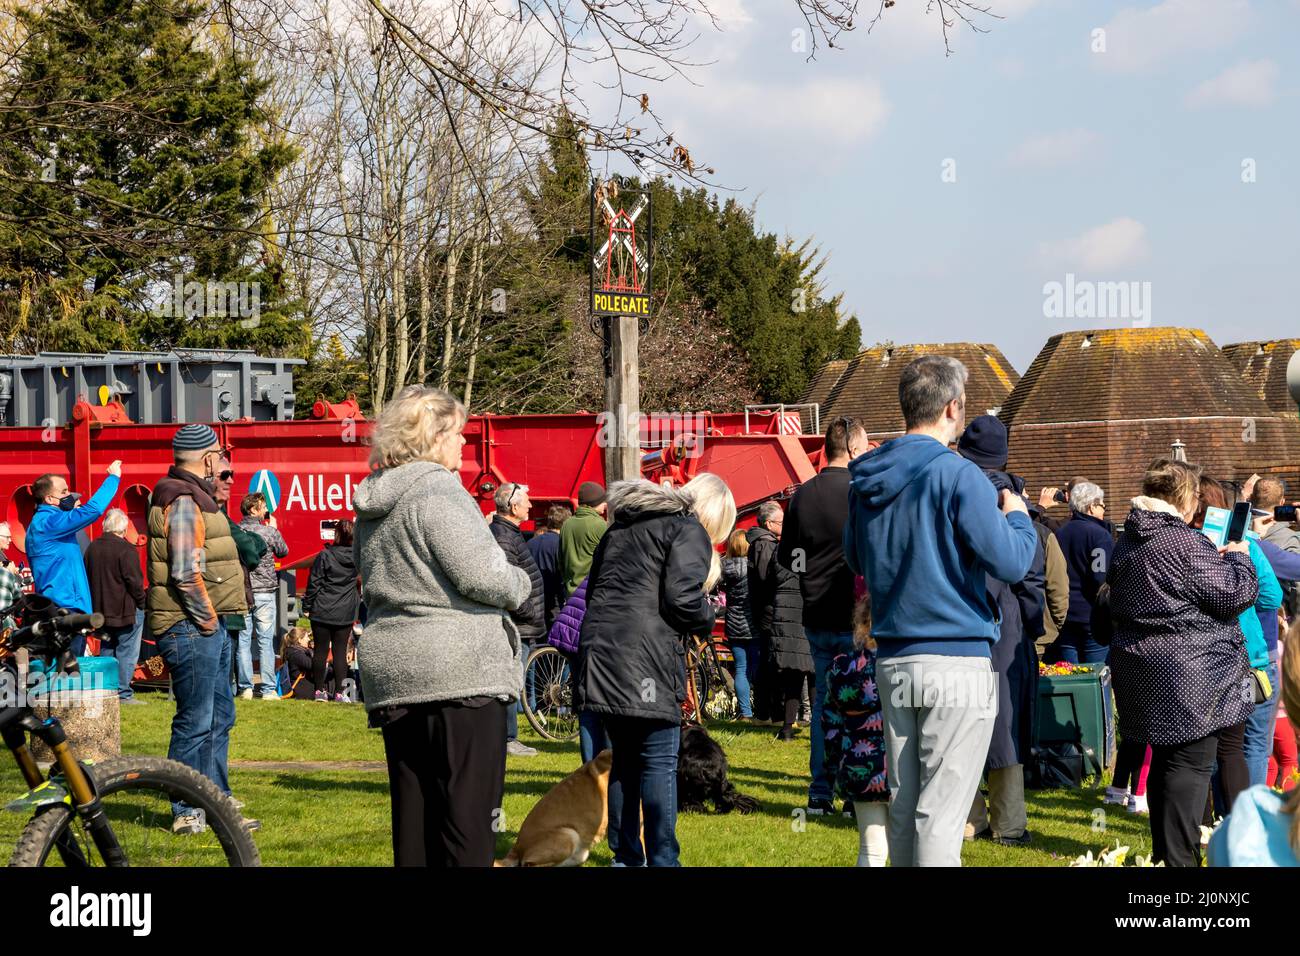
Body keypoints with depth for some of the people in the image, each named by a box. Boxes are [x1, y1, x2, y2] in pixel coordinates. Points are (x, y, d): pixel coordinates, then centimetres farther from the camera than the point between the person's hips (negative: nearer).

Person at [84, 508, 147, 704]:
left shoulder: (92, 548, 6)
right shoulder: (126, 550, -17)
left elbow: (87, 578, 12)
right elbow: (134, 580, -17)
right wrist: (141, 602, -3)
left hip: (101, 609, 7)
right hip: (126, 610, -7)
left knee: (106, 650, 16)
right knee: (126, 651, -2)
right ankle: (123, 693, -4)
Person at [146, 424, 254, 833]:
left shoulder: (193, 497, 17)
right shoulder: (183, 501, -16)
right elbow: (185, 572, -23)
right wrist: (207, 618, -15)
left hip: (207, 626, 11)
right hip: (190, 628, -11)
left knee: (219, 717, 16)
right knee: (195, 722, -5)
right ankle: (187, 814, 0)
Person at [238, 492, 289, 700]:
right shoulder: (269, 531, -8)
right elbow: (283, 551, 10)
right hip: (265, 592, -2)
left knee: (243, 640, 7)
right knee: (266, 641, 3)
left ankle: (245, 688, 5)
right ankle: (268, 689, 3)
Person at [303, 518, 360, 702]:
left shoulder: (324, 555, -8)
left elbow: (314, 583, -5)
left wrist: (307, 606, 2)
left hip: (322, 611, -2)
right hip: (345, 613, 2)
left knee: (320, 650, 6)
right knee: (340, 651, 5)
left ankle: (319, 690, 10)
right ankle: (340, 692, 0)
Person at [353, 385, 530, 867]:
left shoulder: (372, 505, 16)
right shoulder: (438, 489, -11)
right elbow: (482, 575, -18)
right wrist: (519, 584, 3)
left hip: (390, 675, 9)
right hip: (458, 672, -8)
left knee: (413, 824, 10)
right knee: (470, 821, -6)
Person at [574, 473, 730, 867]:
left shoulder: (622, 527, 22)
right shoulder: (689, 531, -2)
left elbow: (593, 589, 22)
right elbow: (683, 598, -14)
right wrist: (707, 618, 6)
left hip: (599, 646, 7)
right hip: (645, 657, -7)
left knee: (623, 757, 14)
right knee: (659, 761, -2)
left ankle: (627, 856, 18)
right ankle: (662, 859, -2)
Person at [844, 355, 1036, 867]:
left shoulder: (866, 480, 8)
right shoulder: (958, 475, -13)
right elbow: (1010, 562, -13)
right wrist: (1018, 517, 6)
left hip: (892, 660, 7)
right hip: (956, 659, -7)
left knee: (903, 806, 14)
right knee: (941, 816, -6)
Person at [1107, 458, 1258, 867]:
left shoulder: (1127, 543, 10)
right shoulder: (1185, 543, -17)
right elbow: (1235, 594, -16)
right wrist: (1238, 557, 5)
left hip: (1139, 662, 9)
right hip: (1188, 671, -9)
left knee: (1164, 760, 16)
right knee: (1191, 762, -5)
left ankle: (1163, 853, 23)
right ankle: (1179, 858, -7)